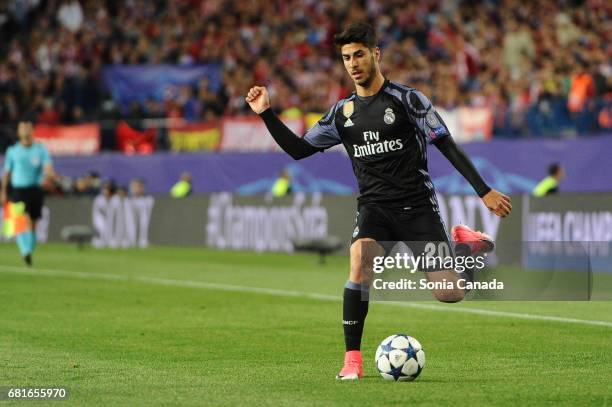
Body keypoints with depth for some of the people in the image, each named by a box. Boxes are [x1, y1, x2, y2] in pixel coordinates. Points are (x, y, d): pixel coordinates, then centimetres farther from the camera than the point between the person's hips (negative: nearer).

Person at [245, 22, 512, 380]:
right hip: (374, 207, 3)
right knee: (360, 261, -30)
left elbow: (447, 146, -3)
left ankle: (465, 243, 25)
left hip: (417, 205, -3)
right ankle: (353, 360, -22)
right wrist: (266, 114, 2)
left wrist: (485, 191, -7)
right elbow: (299, 149, 14)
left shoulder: (407, 99, -4)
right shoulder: (343, 112, 9)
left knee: (450, 295, -10)